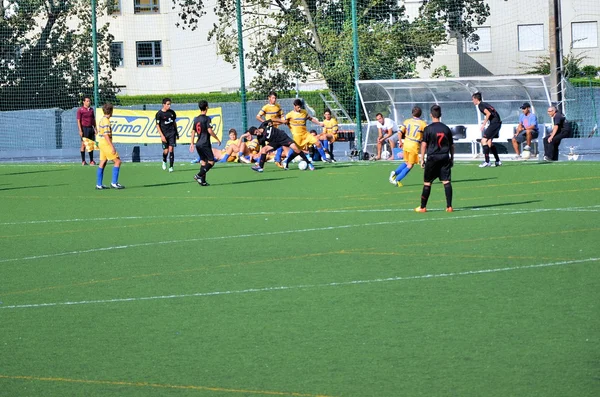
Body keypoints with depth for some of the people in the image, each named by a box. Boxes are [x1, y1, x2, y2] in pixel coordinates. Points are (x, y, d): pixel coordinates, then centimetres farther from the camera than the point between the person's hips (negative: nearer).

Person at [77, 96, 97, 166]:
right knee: (83, 145, -3)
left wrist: (95, 129, 12)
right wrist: (80, 130, -14)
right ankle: (83, 161, 0)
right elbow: (78, 121, -7)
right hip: (84, 128, -6)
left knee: (91, 144, 6)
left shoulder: (91, 110, 14)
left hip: (91, 128, 6)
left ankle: (91, 160, 11)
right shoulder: (80, 110, -4)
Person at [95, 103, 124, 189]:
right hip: (106, 144, -10)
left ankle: (99, 184, 10)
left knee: (102, 164, 11)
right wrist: (112, 147, -22)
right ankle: (114, 182, -7)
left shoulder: (102, 120, 13)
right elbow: (106, 135, -22)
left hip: (101, 143, 10)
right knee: (117, 161, -5)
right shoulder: (106, 121, -17)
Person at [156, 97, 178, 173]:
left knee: (171, 149, -7)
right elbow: (157, 125, -5)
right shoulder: (159, 113, -6)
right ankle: (164, 161, 31)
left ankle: (171, 166, -3)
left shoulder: (172, 112, 6)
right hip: (164, 134, -2)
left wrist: (177, 133, 17)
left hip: (172, 133, 2)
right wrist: (162, 135, -13)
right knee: (166, 151, -1)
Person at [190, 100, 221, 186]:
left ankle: (203, 181, 9)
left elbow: (193, 132, 11)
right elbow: (210, 131, -18)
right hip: (205, 144, -7)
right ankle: (199, 175, -15)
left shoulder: (196, 119, 9)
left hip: (198, 144, 7)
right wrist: (217, 139, -7)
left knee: (203, 161, 13)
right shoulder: (207, 118, -11)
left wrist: (192, 143, 16)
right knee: (211, 162, -2)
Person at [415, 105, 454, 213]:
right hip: (445, 158, 3)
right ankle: (449, 206, -4)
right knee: (446, 182, 1)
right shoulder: (446, 128, 6)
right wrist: (452, 158, 20)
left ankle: (423, 207, 9)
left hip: (432, 158, -3)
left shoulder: (428, 129, -6)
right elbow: (452, 145, 11)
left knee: (427, 183, 5)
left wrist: (422, 159, -1)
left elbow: (424, 144, -7)